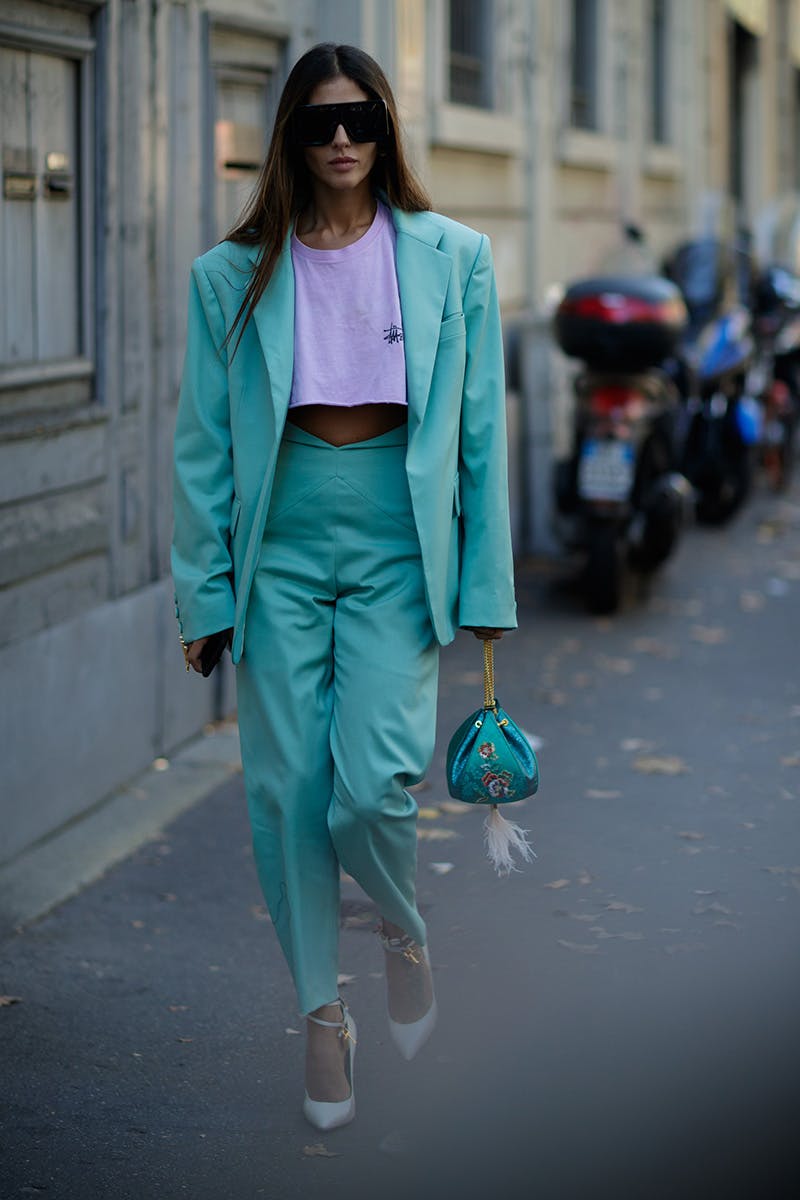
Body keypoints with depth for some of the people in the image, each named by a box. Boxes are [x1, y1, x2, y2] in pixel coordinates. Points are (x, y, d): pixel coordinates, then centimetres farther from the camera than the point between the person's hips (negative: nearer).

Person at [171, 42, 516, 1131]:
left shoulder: (452, 259, 2)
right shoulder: (233, 274, 3)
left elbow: (480, 433, 3)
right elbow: (205, 445, 5)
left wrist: (485, 586, 0)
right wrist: (204, 594, 1)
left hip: (397, 554, -1)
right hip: (280, 552, 1)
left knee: (372, 788, -13)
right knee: (287, 794, 3)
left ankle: (405, 929, 22)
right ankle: (322, 1011, 22)